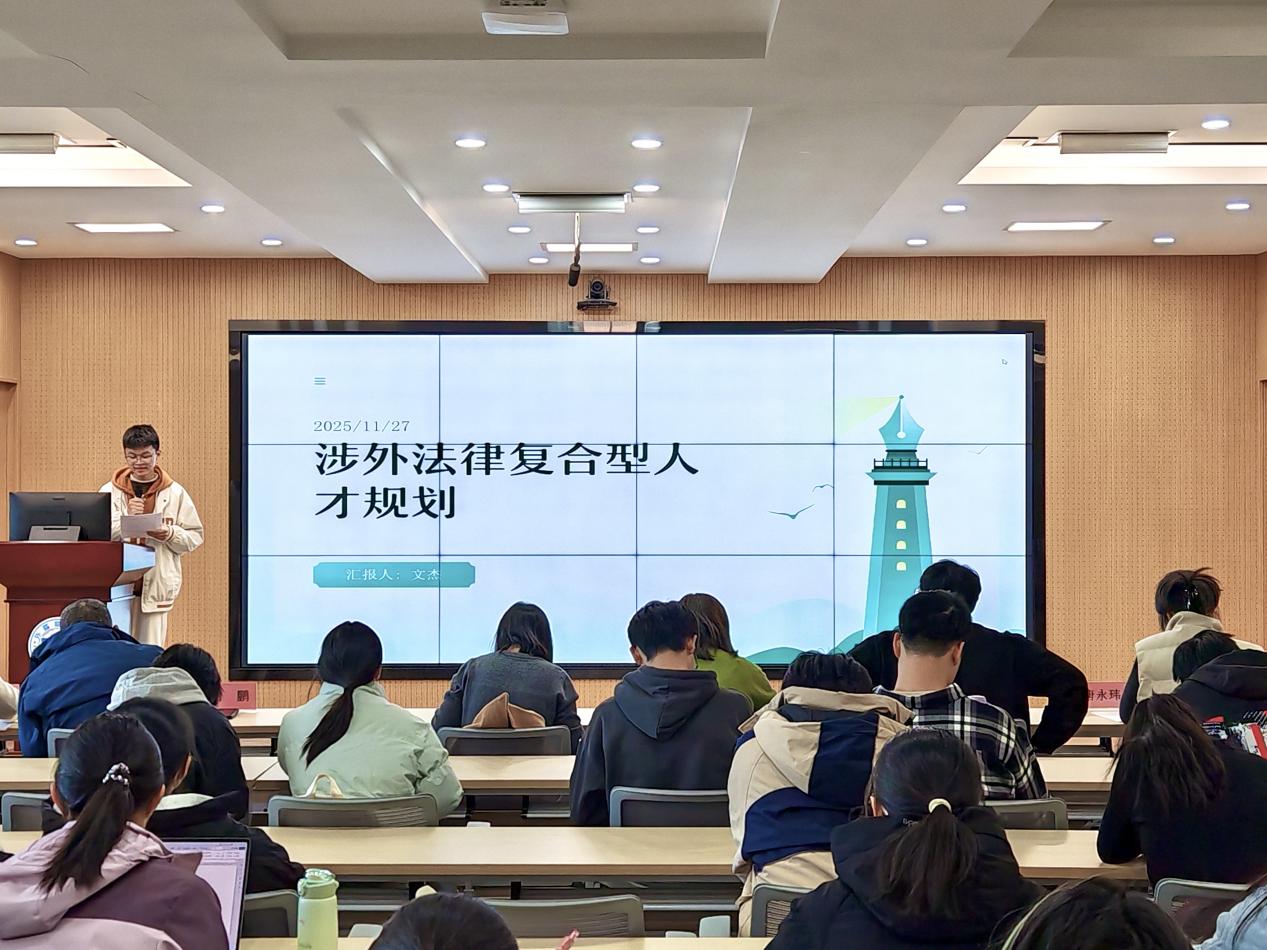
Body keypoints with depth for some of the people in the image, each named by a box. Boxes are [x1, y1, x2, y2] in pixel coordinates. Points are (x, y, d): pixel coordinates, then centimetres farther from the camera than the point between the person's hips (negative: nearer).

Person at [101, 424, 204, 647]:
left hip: (157, 581, 0)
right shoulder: (110, 491, 6)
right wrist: (127, 518, -15)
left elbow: (195, 536, 7)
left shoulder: (175, 493, 5)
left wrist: (170, 534, -13)